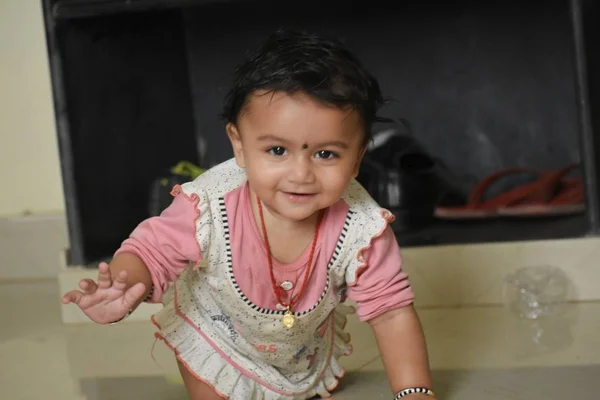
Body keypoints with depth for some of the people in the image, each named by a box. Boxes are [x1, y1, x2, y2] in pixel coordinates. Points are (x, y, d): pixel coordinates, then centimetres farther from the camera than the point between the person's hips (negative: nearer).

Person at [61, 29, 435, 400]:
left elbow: (391, 311, -25)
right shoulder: (210, 206, -37)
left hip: (303, 351, 2)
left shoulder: (362, 229, -34)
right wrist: (122, 287, -50)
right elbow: (152, 251, -28)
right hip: (213, 339, -2)